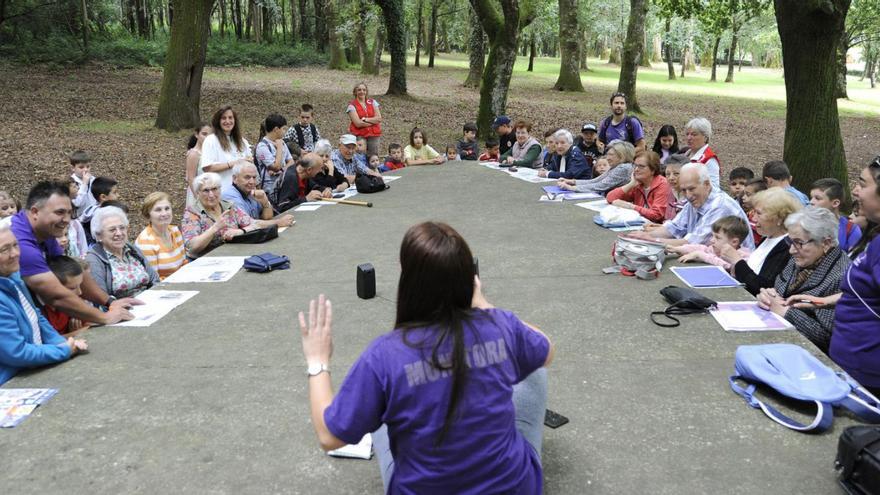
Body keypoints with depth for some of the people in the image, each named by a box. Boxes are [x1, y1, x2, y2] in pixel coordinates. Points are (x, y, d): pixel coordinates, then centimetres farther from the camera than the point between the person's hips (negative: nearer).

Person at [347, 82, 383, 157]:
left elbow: (379, 118, -1)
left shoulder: (372, 102, 10)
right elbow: (358, 123, -11)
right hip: (359, 136, -3)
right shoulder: (352, 105, 0)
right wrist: (373, 121, -5)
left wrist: (365, 119, -10)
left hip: (373, 136, 3)